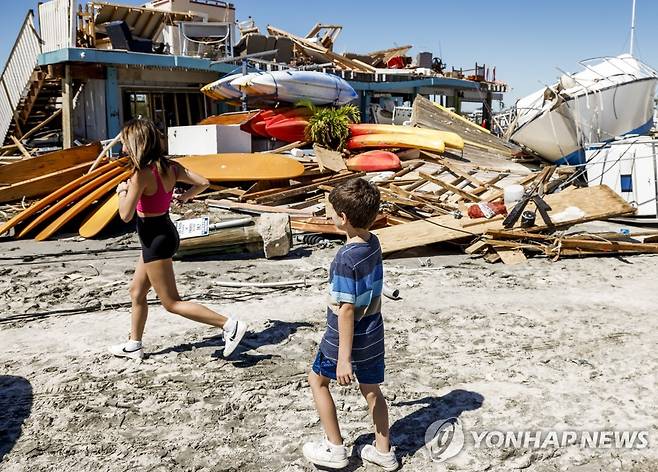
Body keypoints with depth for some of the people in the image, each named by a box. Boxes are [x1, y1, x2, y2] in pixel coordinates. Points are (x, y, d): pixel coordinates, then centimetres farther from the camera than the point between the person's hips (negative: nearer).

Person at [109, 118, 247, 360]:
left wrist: (122, 191, -2)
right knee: (136, 291, 22)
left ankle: (230, 325, -6)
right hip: (165, 231, 9)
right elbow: (203, 183, 2)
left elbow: (125, 215, -20)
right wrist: (185, 197, 17)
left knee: (171, 303, 0)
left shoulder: (141, 174, -23)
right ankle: (134, 345, 36)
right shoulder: (169, 166, -1)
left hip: (155, 239, -9)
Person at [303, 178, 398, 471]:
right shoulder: (373, 243, -3)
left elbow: (346, 310, -25)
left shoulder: (346, 258, -26)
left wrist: (344, 359, -20)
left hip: (348, 337, -7)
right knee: (371, 390, 19)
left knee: (317, 380, 16)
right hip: (373, 334, 7)